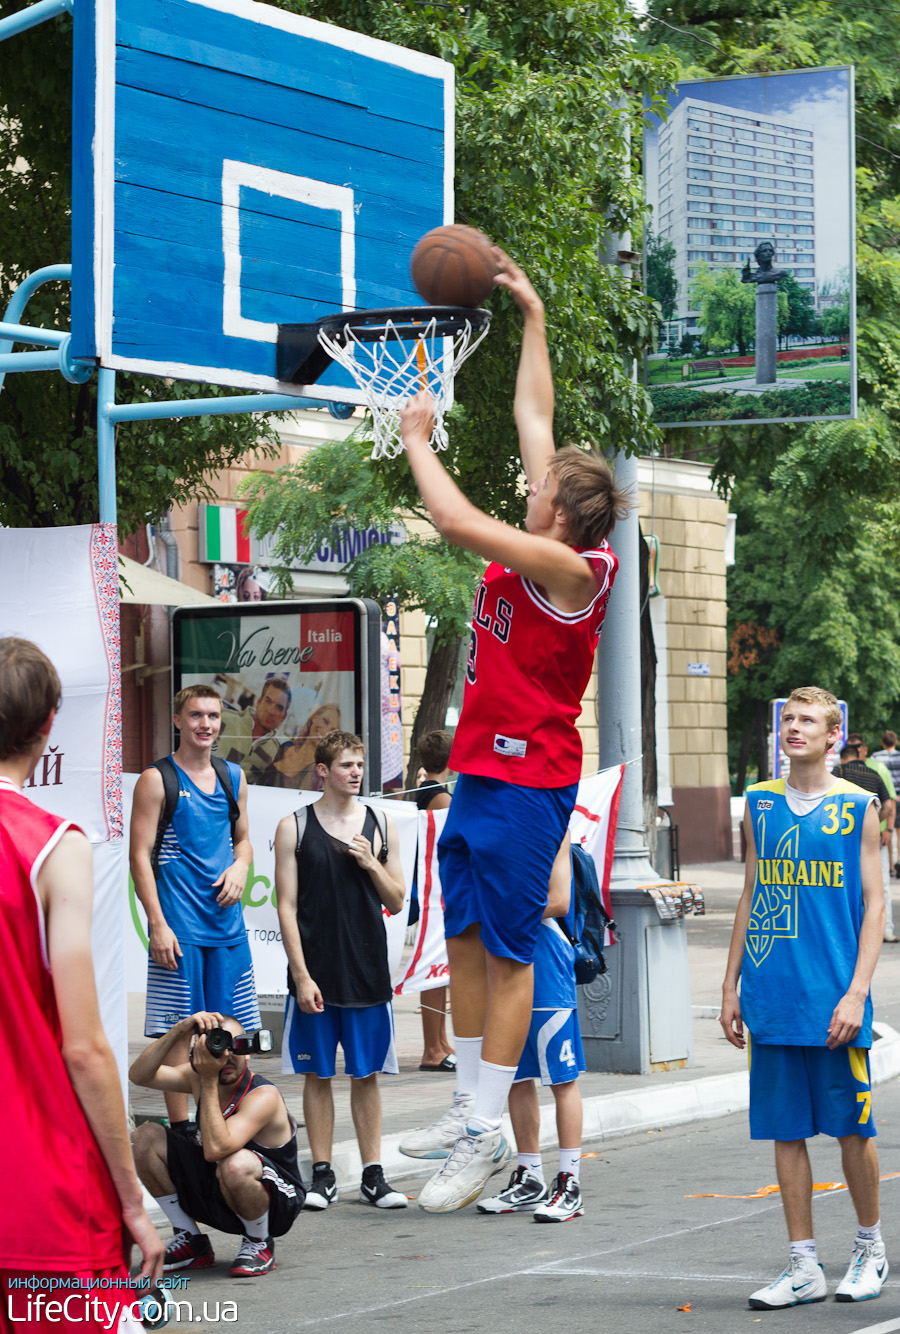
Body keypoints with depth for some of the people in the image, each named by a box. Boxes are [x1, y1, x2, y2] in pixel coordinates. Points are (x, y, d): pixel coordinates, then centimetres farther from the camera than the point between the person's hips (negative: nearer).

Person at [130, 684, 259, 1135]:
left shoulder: (233, 778, 13)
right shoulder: (158, 780, -4)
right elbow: (140, 857, -7)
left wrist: (239, 866, 0)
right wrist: (158, 924, -14)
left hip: (226, 923, 5)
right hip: (177, 926, -5)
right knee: (179, 1031, -3)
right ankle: (180, 1129, 2)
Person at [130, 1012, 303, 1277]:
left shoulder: (264, 1096, -26)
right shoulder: (198, 1075, -5)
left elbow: (215, 1149, -39)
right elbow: (139, 1075, -17)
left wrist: (209, 1081, -35)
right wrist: (178, 1031, -27)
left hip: (277, 1203, -7)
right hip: (215, 1192, 7)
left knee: (235, 1164, -41)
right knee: (144, 1138, -6)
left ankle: (260, 1244, -9)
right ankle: (191, 1243, 5)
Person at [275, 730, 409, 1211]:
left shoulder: (381, 825, 8)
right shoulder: (294, 827, 0)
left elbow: (396, 902, 10)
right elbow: (287, 906, -2)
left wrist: (372, 865, -8)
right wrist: (302, 975, -9)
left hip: (368, 971, 2)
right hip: (316, 971, -2)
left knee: (367, 1074, 5)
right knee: (317, 1073, 3)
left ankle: (373, 1176, 10)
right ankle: (322, 1175, 11)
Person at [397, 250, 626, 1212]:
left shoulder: (570, 569, -17)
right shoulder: (541, 551, 6)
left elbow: (458, 523, -26)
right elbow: (534, 416, 14)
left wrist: (417, 437, -13)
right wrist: (531, 316, 16)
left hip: (527, 779, -9)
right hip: (480, 768, 9)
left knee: (506, 948, -3)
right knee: (464, 936, 10)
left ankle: (487, 1134, 2)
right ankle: (470, 1115, 16)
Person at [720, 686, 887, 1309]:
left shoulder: (856, 807, -1)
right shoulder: (760, 803, 9)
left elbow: (874, 903, -3)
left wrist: (856, 992, -12)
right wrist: (732, 986, 11)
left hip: (833, 1000, -3)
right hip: (773, 996, 3)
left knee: (851, 1129, 3)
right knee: (786, 1132, 4)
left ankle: (870, 1248, 23)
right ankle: (804, 1269, 11)